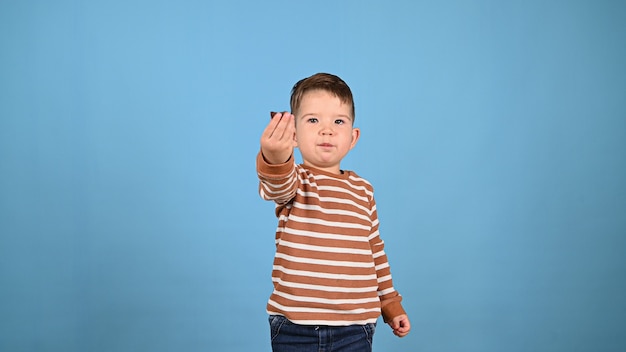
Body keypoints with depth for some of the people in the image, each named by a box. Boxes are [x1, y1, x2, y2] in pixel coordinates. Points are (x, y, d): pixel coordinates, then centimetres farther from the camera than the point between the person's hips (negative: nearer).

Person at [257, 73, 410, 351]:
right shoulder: (293, 180, -3)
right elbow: (275, 187, -29)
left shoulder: (363, 190, 9)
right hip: (294, 327, -2)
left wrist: (391, 305, 22)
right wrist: (275, 160, -51)